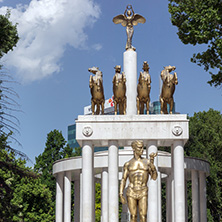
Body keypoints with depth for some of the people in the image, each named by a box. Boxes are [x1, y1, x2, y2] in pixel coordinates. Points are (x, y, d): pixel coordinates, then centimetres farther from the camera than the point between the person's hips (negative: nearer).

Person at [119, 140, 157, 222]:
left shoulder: (147, 162, 6)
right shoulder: (128, 164, 4)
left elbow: (154, 177, -1)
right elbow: (123, 180, 4)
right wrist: (121, 195, -7)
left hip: (143, 194, 1)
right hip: (131, 193, -1)